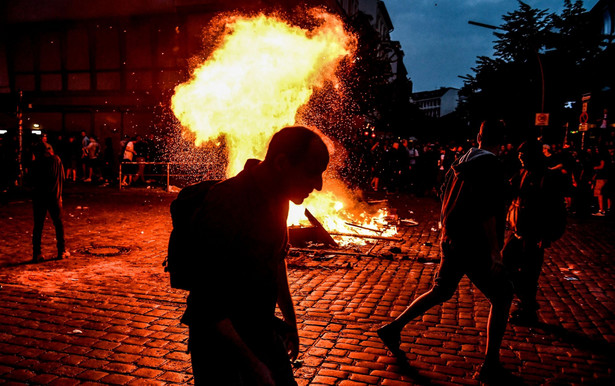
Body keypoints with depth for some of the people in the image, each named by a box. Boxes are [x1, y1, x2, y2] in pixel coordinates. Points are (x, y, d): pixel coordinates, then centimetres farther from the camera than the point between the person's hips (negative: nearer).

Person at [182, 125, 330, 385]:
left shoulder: (277, 198, -3)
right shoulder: (223, 208, -29)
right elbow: (206, 302, -26)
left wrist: (289, 318, 19)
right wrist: (250, 363, -23)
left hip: (264, 332, 7)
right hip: (221, 339, -7)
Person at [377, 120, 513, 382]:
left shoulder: (460, 163, 8)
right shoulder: (490, 166, -15)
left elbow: (445, 202, 14)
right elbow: (487, 212, -22)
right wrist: (495, 250, -17)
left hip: (451, 242, 8)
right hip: (474, 248, -8)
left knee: (441, 292, 20)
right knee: (501, 297, 8)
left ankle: (393, 329, 22)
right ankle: (491, 366, 12)